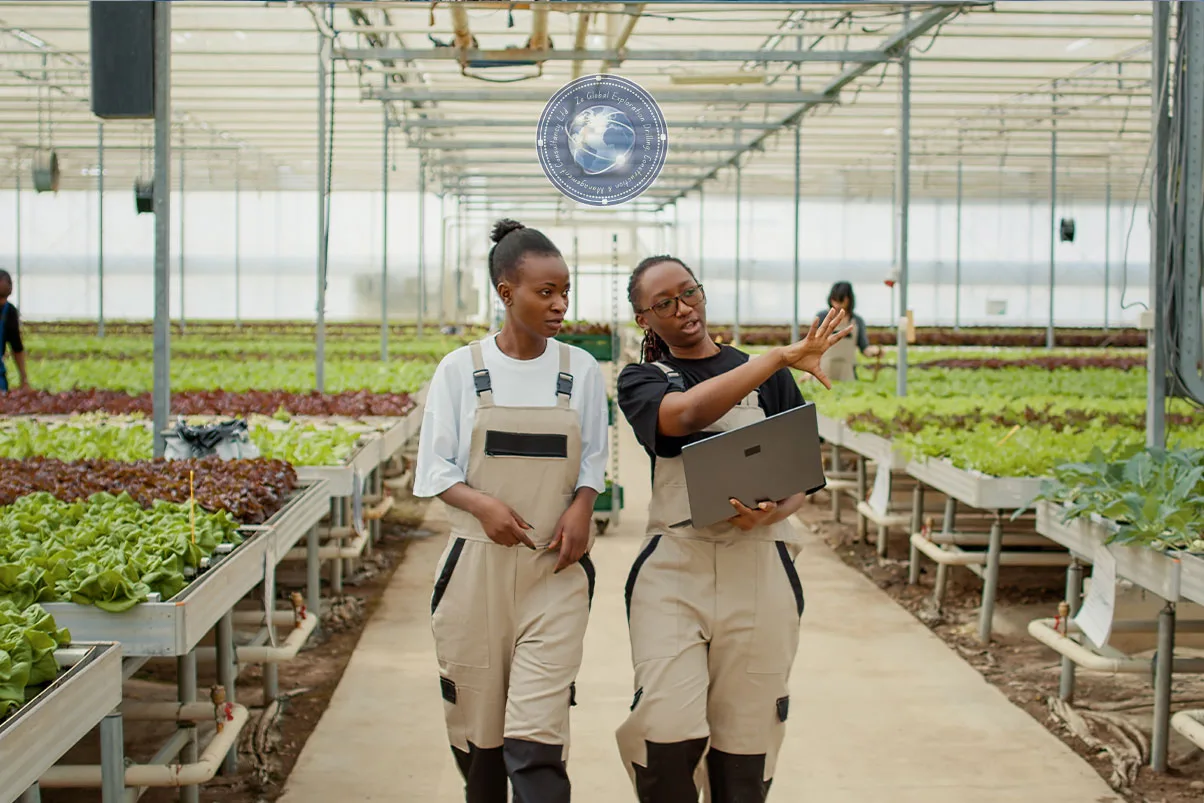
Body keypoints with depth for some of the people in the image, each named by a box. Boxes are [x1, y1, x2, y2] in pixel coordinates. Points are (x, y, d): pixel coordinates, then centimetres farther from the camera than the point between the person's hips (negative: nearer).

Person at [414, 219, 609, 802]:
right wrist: (483, 505, -18)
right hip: (477, 560, 0)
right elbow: (435, 469, 1)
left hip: (555, 566, 0)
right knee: (477, 717, 9)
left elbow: (592, 463, 10)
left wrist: (581, 508, -10)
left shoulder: (581, 370, 3)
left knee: (536, 732, -9)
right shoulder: (461, 370, -1)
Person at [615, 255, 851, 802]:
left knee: (746, 737, 3)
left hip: (758, 566, 2)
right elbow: (684, 414, -17)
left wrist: (771, 512, -11)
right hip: (674, 569, -1)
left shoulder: (768, 377, 13)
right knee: (668, 730, -14)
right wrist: (781, 358, -21)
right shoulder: (642, 381, 7)